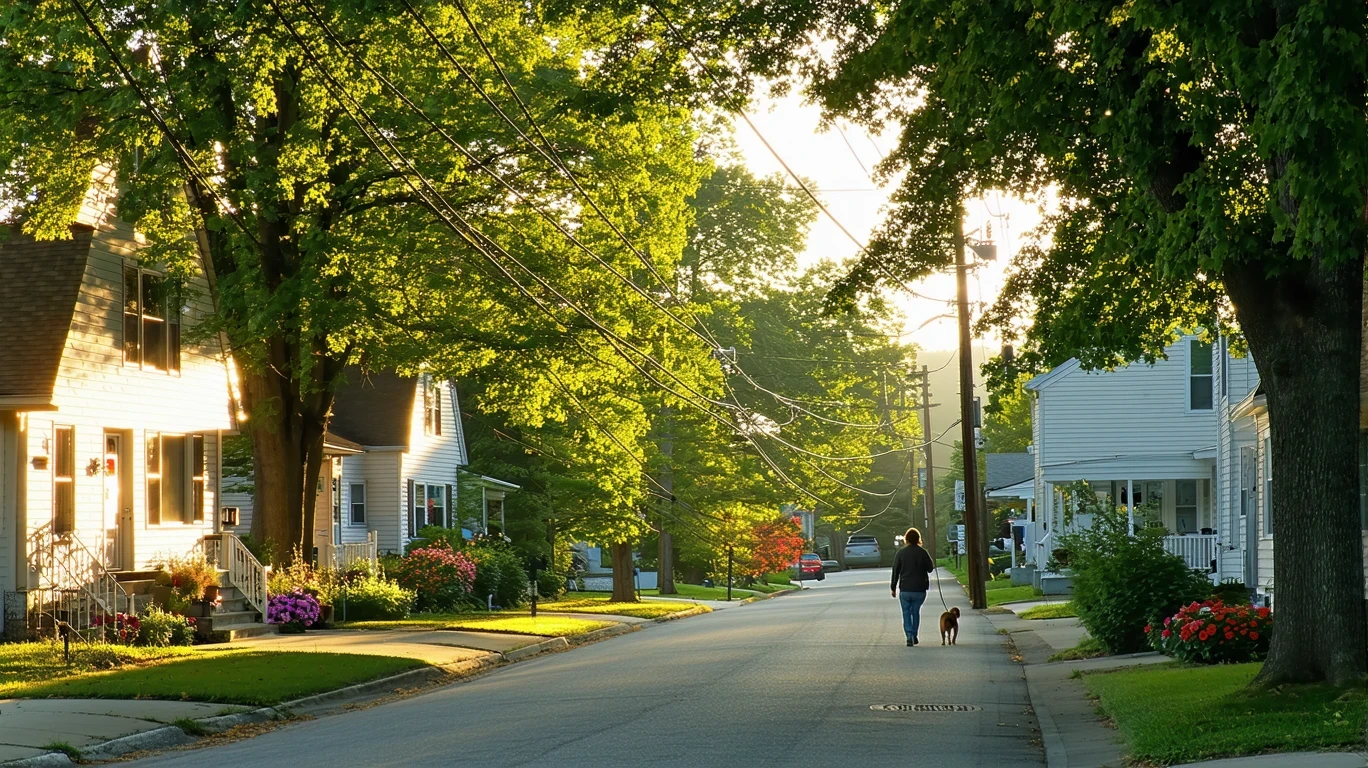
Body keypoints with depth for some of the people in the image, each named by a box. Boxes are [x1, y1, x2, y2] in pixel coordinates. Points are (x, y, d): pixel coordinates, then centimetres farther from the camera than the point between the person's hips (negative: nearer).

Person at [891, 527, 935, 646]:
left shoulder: (900, 553, -3)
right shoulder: (922, 552, -4)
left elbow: (895, 571, -1)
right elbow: (930, 568, 3)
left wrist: (893, 587, 7)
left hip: (905, 589, -1)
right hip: (919, 589, 1)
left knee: (906, 613, 6)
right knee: (915, 612, 17)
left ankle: (909, 636, -10)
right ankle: (914, 636, 19)